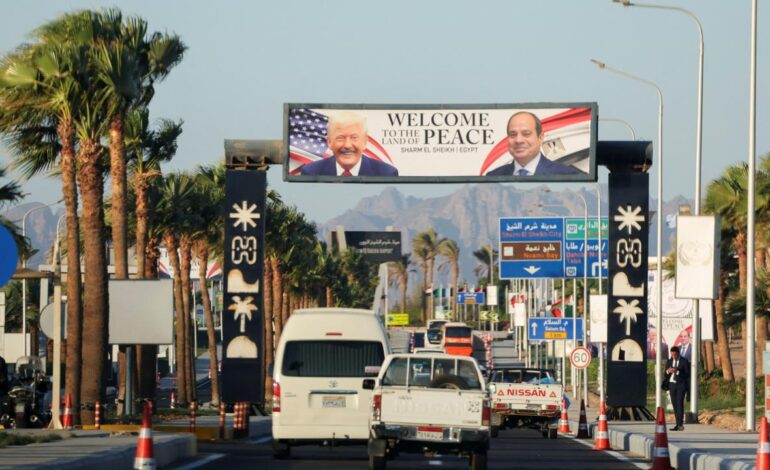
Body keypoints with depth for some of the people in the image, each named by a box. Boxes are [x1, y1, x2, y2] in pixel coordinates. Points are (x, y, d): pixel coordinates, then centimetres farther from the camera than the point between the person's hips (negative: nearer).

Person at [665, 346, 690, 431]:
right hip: (671, 385, 5)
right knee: (674, 404, 4)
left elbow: (687, 374, -7)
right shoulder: (669, 361, 13)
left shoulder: (684, 362, -2)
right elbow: (666, 374, 14)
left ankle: (680, 424, -16)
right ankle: (678, 424, 7)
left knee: (679, 403, -14)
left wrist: (677, 371, -20)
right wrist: (668, 371, -9)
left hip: (681, 385, -5)